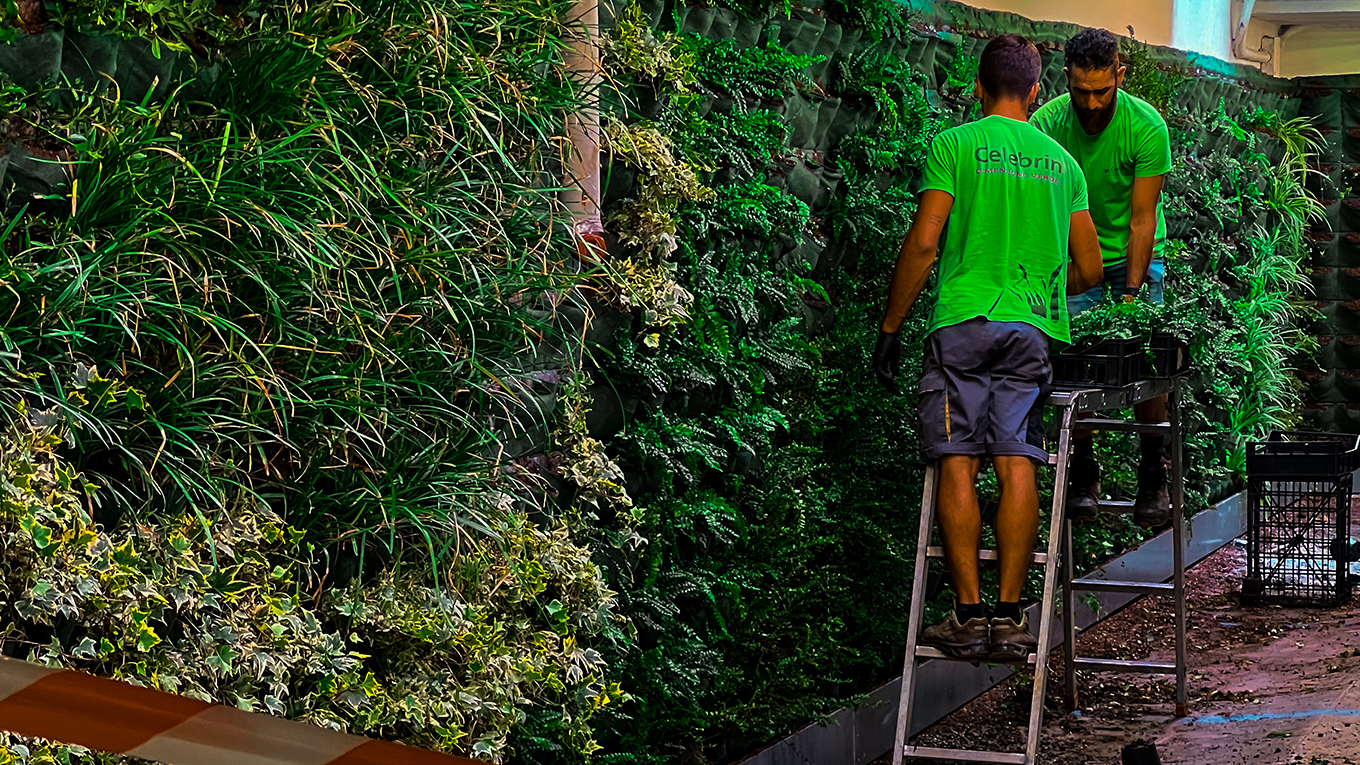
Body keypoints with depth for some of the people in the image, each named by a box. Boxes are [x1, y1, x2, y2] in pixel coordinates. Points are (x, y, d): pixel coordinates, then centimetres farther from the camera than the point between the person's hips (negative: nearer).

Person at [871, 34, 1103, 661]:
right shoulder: (1061, 161, 17)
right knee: (1017, 466, -1)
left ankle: (969, 614, -7)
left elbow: (924, 241, -4)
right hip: (1034, 328, 3)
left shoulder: (954, 145, 4)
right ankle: (1009, 617, -4)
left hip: (963, 321, -3)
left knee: (958, 464, -4)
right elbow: (1089, 269, 18)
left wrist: (889, 328, 2)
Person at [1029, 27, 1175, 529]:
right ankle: (1083, 477, 2)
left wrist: (1132, 292, -24)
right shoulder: (1045, 124, -19)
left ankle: (1153, 478, 2)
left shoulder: (1146, 126, -22)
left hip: (1136, 253, -1)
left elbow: (1142, 218, -19)